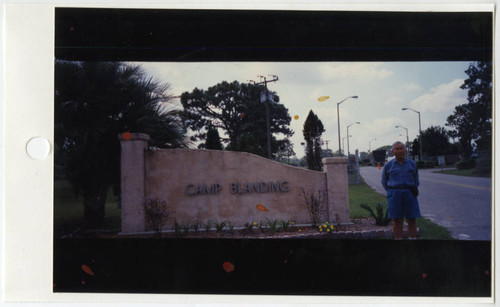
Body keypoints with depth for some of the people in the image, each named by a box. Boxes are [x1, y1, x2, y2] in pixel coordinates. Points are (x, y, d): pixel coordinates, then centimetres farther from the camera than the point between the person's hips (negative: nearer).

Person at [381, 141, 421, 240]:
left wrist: (415, 189, 5)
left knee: (412, 219, 0)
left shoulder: (412, 164, 9)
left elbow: (416, 179, 19)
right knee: (397, 220, 1)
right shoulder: (388, 165, 6)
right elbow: (384, 181, 14)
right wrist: (391, 192, 4)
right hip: (395, 195, -1)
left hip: (410, 194, 1)